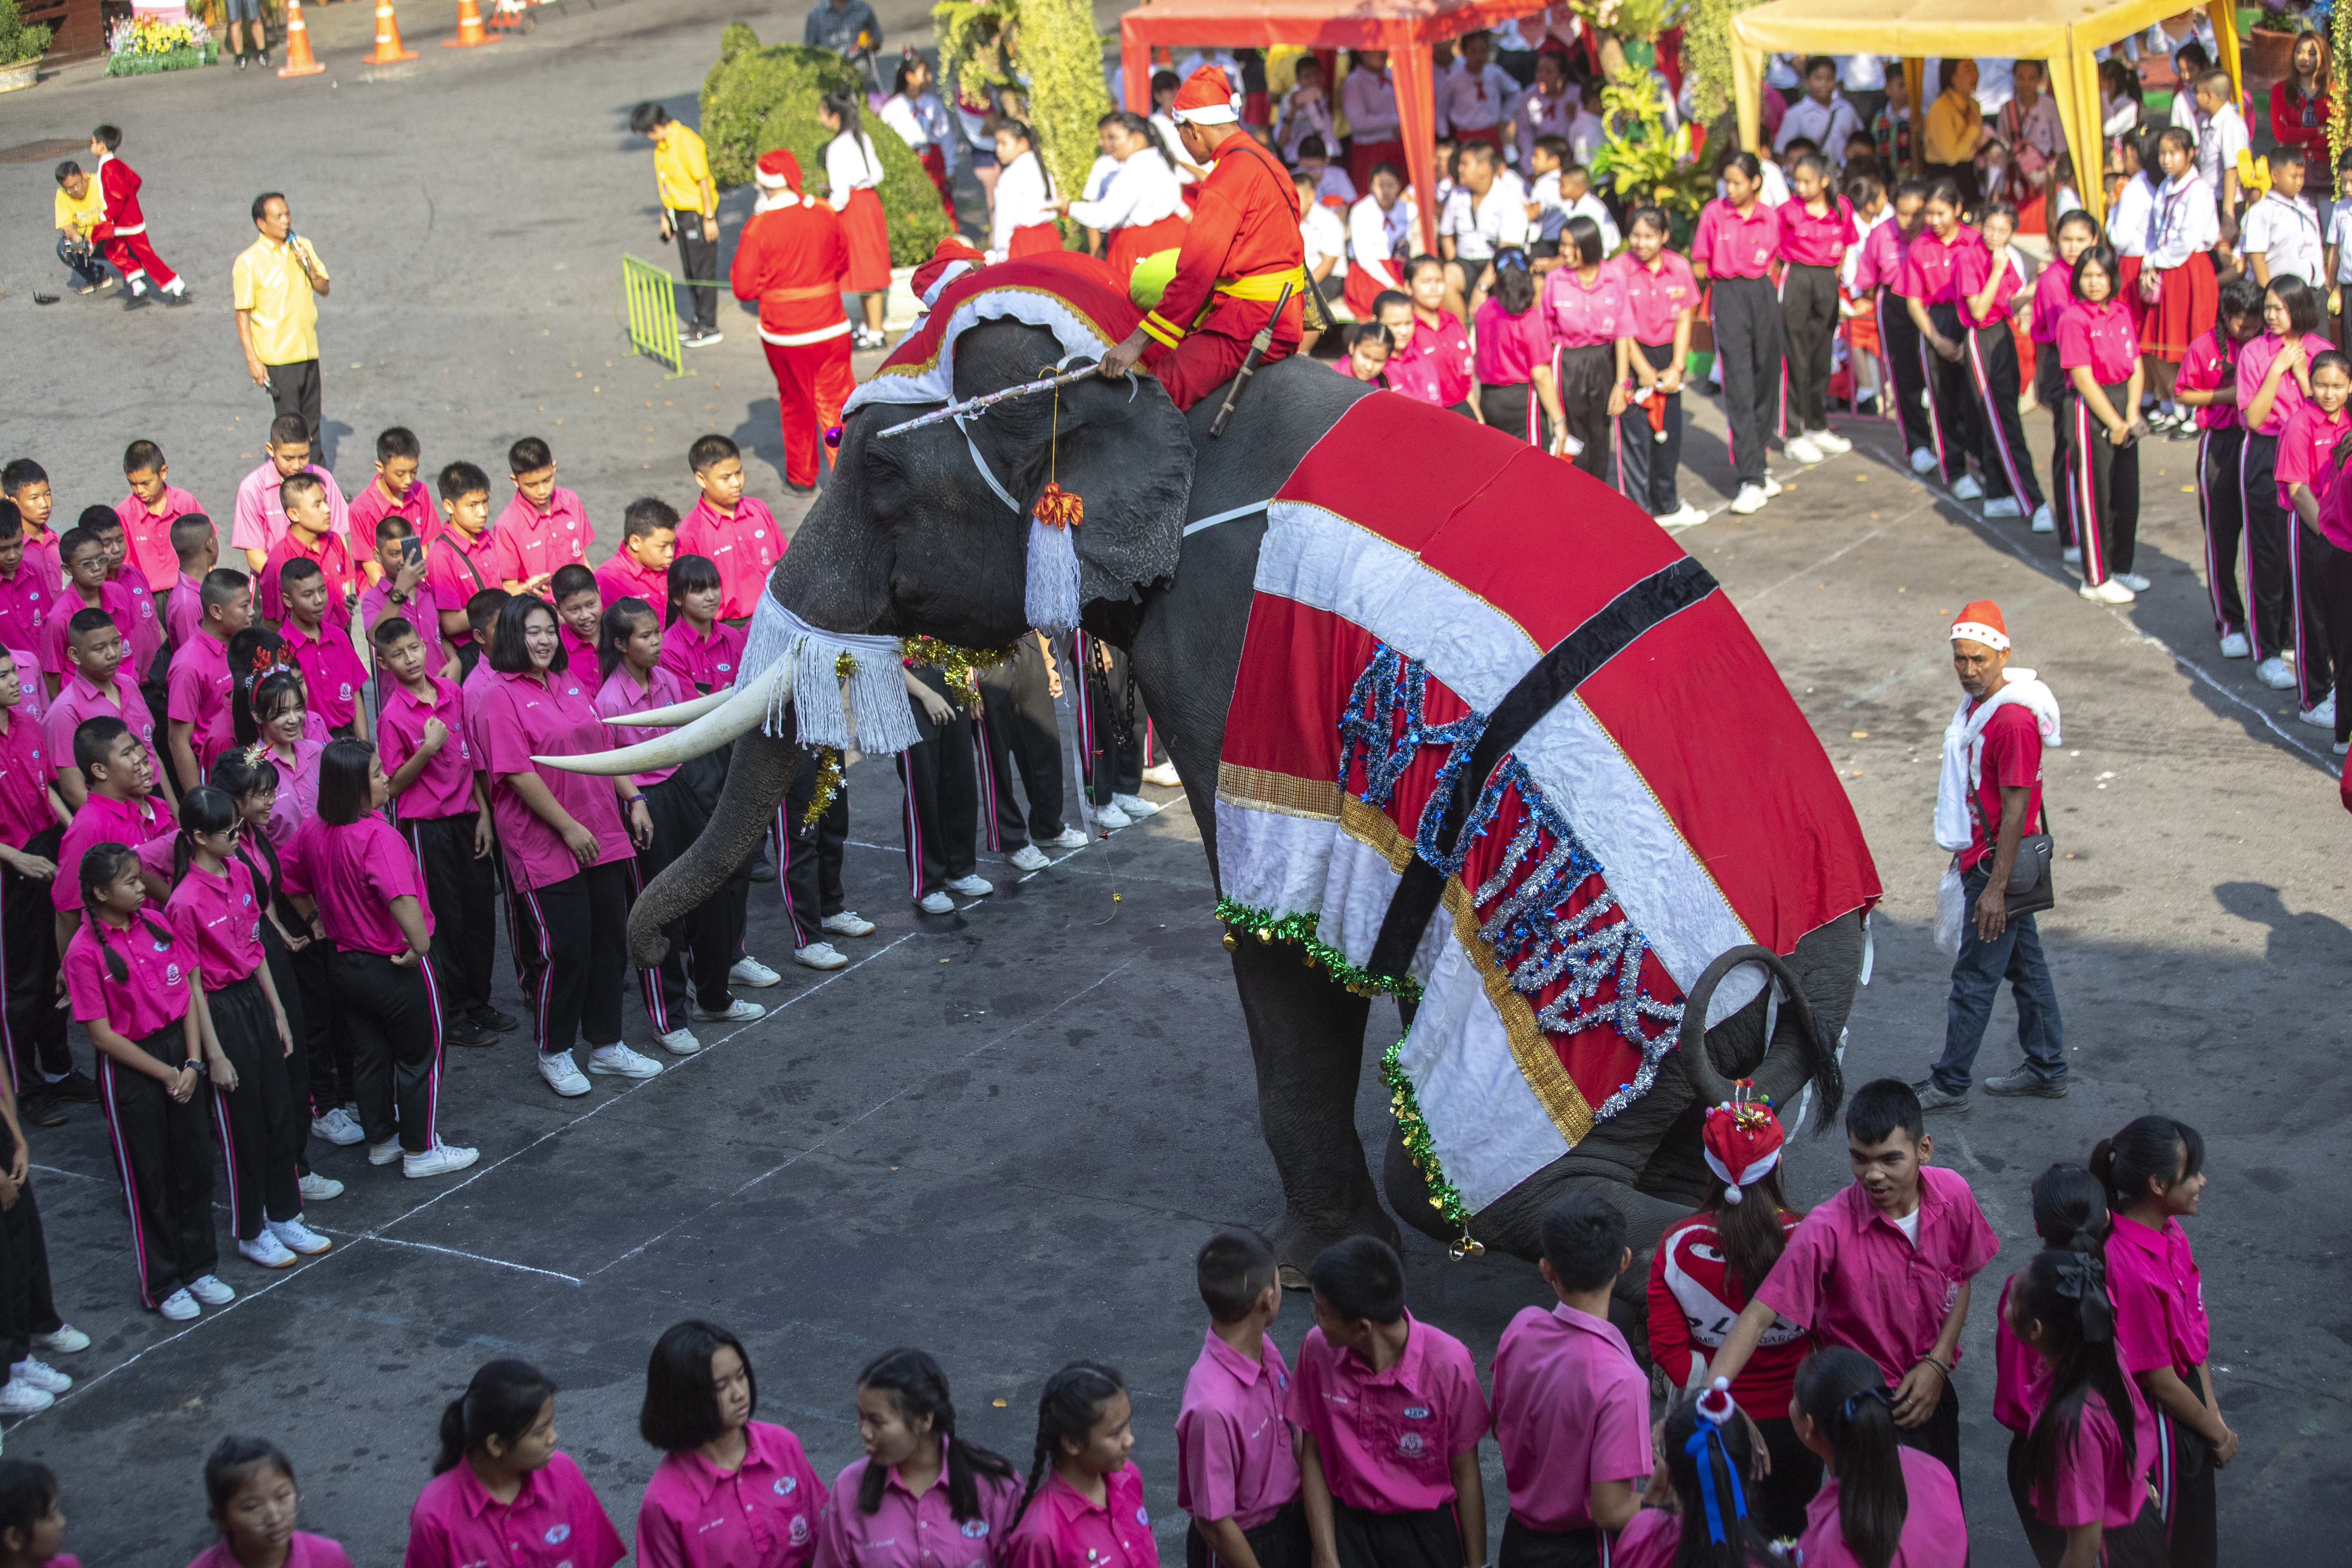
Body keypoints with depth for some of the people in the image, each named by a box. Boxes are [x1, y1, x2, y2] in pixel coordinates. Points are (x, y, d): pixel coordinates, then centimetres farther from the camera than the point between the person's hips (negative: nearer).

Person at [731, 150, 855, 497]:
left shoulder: (759, 228, -15)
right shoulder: (826, 215, -5)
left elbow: (744, 287, -13)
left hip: (783, 334, -1)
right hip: (830, 328, 1)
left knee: (796, 405, 15)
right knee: (837, 403, 7)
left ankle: (801, 478, 26)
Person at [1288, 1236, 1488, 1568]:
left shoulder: (1448, 1363, -22)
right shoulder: (1318, 1349, -14)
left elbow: (1465, 1475, -11)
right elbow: (1312, 1455, -4)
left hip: (1427, 1528, -2)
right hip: (1346, 1524, 2)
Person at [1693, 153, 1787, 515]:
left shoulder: (1770, 218, 4)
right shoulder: (1714, 212, -1)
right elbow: (1699, 264, 6)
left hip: (1763, 295, 3)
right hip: (1728, 298, -3)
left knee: (1765, 380, 7)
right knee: (1739, 388, -9)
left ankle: (1757, 464, 23)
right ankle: (1752, 479, -12)